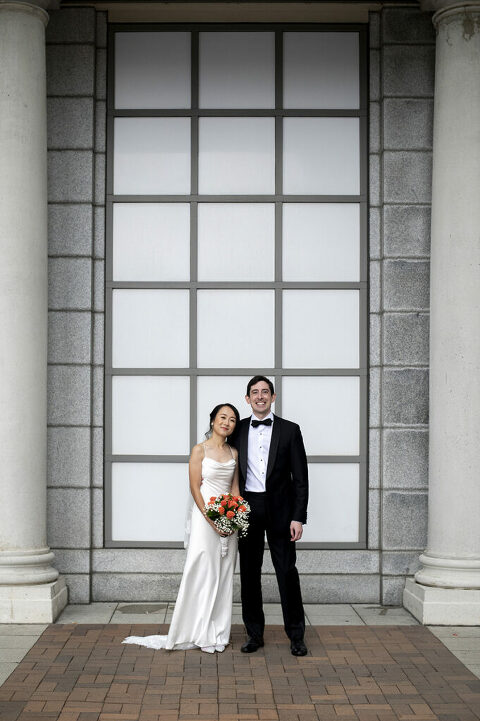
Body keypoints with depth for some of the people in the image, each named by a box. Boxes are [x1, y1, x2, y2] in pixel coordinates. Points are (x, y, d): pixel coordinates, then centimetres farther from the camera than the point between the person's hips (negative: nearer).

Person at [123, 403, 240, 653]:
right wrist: (211, 519, -15)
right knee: (203, 571, -5)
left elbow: (235, 487, 12)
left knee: (224, 574, 8)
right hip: (204, 515, -5)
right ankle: (201, 632, 3)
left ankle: (219, 631, 16)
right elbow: (195, 487, -8)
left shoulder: (233, 453, 10)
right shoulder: (200, 450, -4)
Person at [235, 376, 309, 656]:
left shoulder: (289, 430, 2)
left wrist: (298, 517, -7)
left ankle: (297, 635, 9)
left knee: (287, 572, -1)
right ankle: (255, 633, 16)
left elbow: (300, 478, -1)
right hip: (247, 508, 2)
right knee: (249, 573, 6)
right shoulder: (238, 430, 8)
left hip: (279, 509, -2)